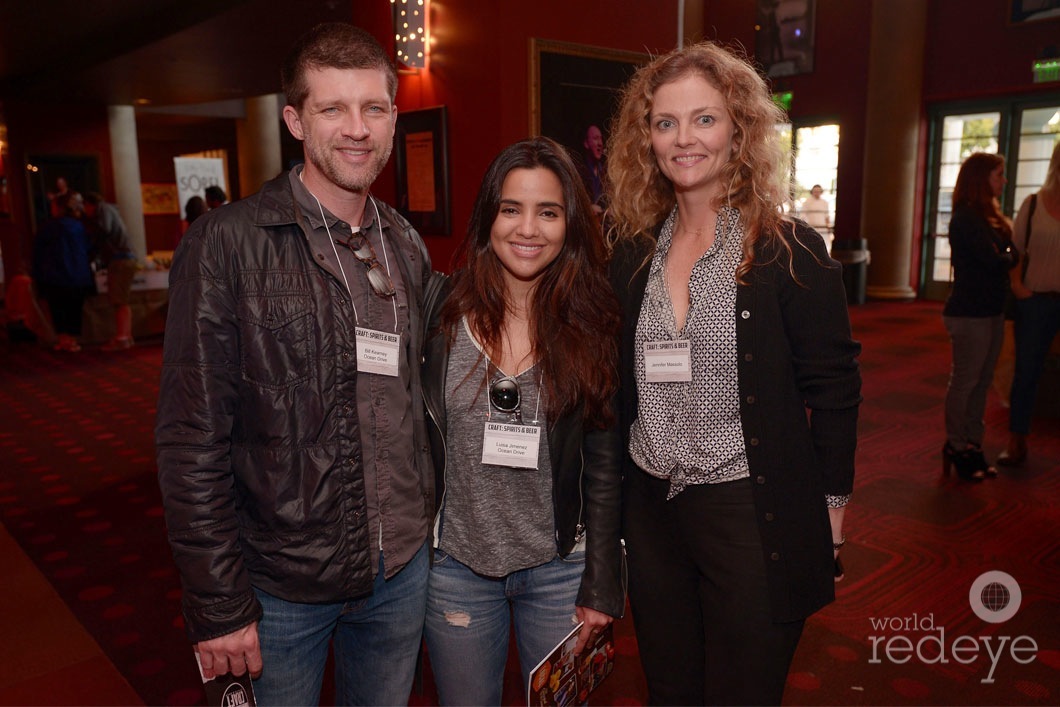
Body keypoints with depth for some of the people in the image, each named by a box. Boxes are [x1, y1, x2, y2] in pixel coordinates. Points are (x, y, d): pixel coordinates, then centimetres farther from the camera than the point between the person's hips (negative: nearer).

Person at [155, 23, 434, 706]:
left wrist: (426, 526, 11)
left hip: (401, 571, 5)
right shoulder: (227, 244, -14)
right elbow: (192, 439, -14)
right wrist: (218, 604, -13)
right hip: (280, 584, -4)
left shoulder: (407, 247, 3)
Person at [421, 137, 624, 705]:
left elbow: (604, 466, -3)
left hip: (559, 570, 0)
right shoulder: (442, 316, -7)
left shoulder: (592, 326, -7)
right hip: (456, 567, 1)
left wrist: (601, 587, -4)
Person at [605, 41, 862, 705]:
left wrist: (830, 512, -3)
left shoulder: (792, 252, -10)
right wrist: (616, 502, 10)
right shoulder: (631, 252, 2)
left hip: (752, 514, -4)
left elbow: (834, 390, -6)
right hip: (650, 510, 4)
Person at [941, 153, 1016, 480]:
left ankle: (973, 445, 22)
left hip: (991, 311, 9)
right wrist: (1014, 256, 0)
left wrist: (1006, 256, -11)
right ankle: (956, 448, 11)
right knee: (965, 381, 0)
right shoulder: (966, 219, -14)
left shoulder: (988, 216, 14)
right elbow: (993, 260, -18)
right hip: (969, 313, -9)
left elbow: (1005, 254, 10)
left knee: (981, 382, 13)